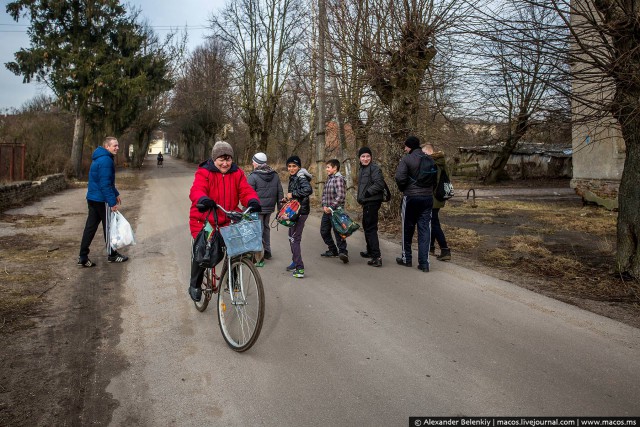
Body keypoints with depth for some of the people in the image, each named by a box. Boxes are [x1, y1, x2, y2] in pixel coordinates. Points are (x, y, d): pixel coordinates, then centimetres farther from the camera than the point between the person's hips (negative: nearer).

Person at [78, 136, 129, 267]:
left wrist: (116, 194, 25)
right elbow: (105, 184, -24)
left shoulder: (100, 158, 14)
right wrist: (112, 202, -22)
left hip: (92, 198, 9)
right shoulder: (106, 160, -19)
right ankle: (112, 255, 19)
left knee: (90, 227, 9)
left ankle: (83, 257, 11)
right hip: (101, 200, -9)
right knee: (108, 226, 5)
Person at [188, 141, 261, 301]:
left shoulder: (237, 173, 5)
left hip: (227, 221, 3)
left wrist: (253, 201, -32)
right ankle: (195, 285, 14)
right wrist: (202, 200, -49)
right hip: (204, 221, -3)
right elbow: (196, 190, -24)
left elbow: (246, 190, -8)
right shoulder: (204, 172, -6)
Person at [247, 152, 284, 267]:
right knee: (266, 228, 21)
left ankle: (259, 257, -2)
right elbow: (280, 193, 10)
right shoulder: (275, 175, 7)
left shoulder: (253, 176, -12)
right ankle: (267, 252, 31)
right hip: (269, 207, 6)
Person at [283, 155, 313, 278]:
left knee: (294, 238, -11)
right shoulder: (293, 178, 15)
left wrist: (292, 194, -25)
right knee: (292, 237, 19)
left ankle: (299, 269, -10)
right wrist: (288, 198, 8)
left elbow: (308, 189, -33)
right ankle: (295, 262, 33)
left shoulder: (301, 178, -14)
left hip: (301, 212, -10)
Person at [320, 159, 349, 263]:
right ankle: (333, 250, 26)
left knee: (338, 231, -12)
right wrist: (324, 206, 1)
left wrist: (332, 207, -19)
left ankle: (343, 252, -11)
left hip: (336, 211, -10)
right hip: (327, 211, 10)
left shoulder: (339, 179, -13)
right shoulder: (329, 178, 15)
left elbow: (340, 196, -21)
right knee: (324, 231, 15)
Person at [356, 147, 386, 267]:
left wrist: (368, 193, -19)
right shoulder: (361, 169, 18)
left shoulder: (374, 168, -13)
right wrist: (360, 197, 17)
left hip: (372, 202, -11)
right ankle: (370, 251, 37)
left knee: (370, 228, -12)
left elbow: (380, 183, -23)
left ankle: (377, 256, -13)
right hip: (366, 202, 11)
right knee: (366, 226, 22)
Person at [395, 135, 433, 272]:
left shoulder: (406, 159, -10)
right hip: (428, 197, 4)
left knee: (408, 228, 11)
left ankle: (406, 258, 21)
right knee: (425, 229, 3)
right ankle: (424, 263, 0)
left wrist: (402, 189, 0)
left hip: (411, 197, -4)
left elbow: (400, 178, -18)